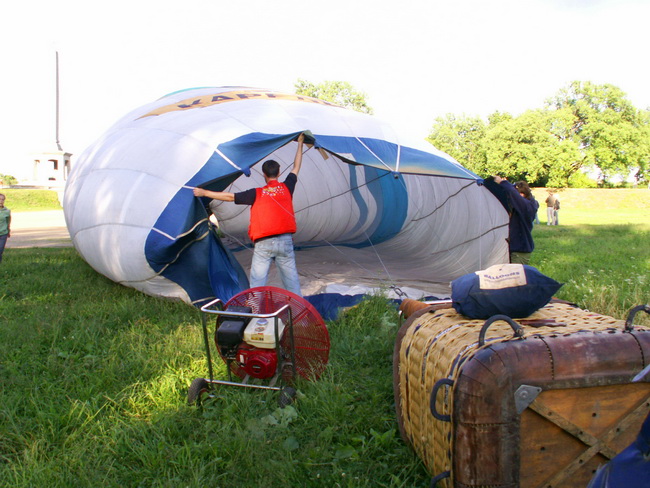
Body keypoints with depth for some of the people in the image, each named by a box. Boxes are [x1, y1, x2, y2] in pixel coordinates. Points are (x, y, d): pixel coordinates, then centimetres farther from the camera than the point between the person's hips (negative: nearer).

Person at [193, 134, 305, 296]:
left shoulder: (257, 194, 0)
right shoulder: (286, 188, 7)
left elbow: (230, 196, 0)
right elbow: (296, 168, 22)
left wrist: (204, 192, 9)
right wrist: (300, 144, 34)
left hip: (263, 244, -2)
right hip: (285, 241, 2)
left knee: (257, 282, 0)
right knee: (291, 278, 9)